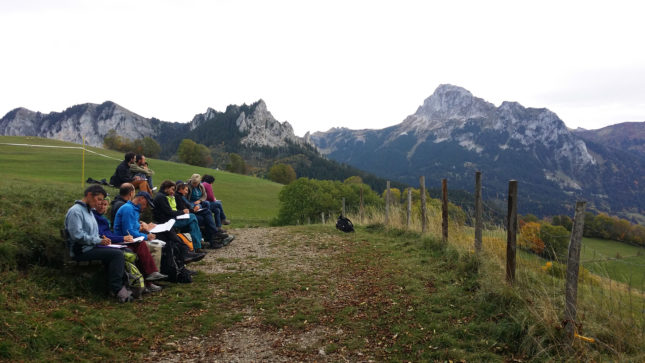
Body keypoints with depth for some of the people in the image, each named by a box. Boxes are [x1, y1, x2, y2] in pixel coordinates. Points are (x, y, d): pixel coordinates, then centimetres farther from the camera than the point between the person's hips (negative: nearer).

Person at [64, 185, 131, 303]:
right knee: (117, 254, -24)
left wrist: (101, 239, 7)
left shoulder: (89, 211, 20)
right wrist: (98, 241, -19)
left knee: (126, 252, -10)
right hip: (81, 250, -9)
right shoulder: (75, 211, -11)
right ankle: (116, 289, -17)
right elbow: (77, 235, -20)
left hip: (91, 247, 9)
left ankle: (121, 286, -9)